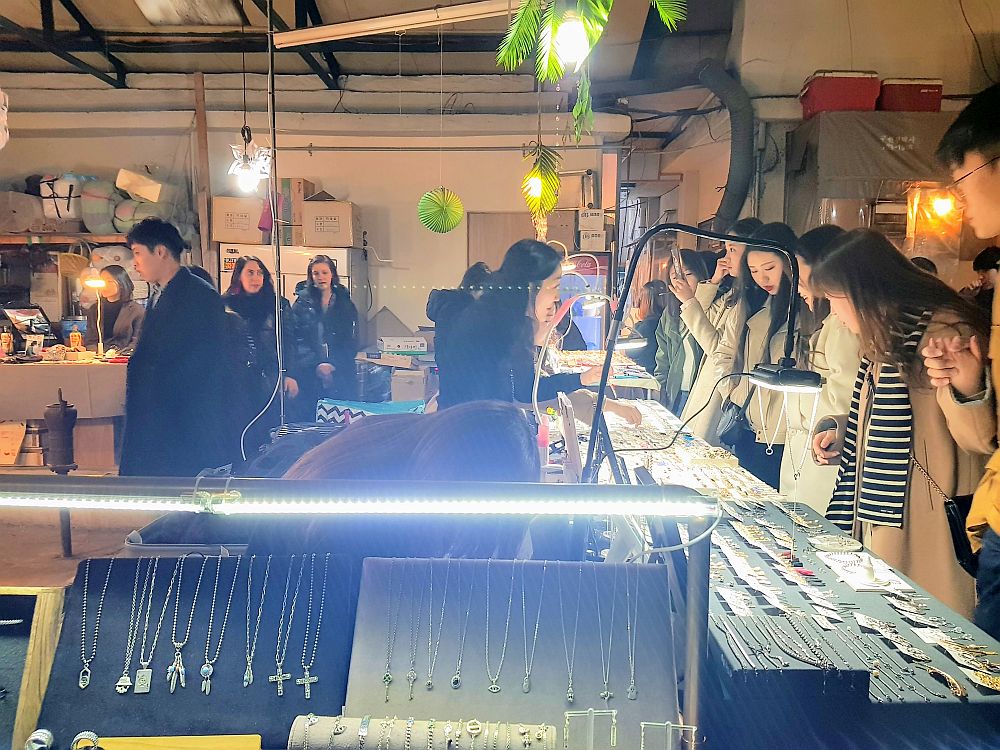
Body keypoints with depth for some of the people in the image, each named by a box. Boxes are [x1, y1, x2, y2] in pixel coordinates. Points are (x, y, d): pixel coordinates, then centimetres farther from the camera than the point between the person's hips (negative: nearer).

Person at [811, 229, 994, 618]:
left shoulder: (945, 330, -14)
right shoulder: (887, 337, 14)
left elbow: (981, 439, -17)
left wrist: (968, 389, -35)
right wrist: (841, 430, 9)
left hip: (923, 524, -8)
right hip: (878, 513, 9)